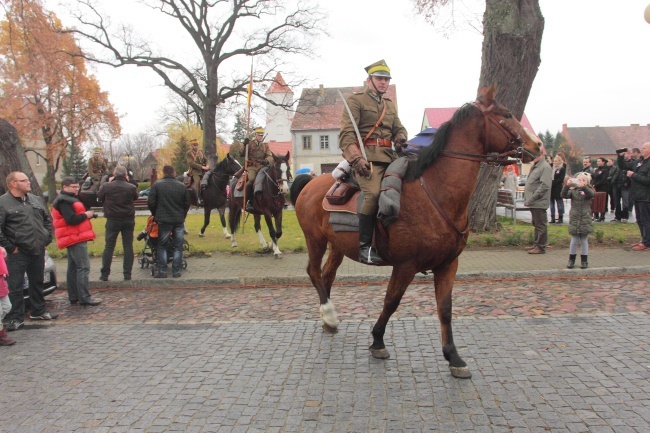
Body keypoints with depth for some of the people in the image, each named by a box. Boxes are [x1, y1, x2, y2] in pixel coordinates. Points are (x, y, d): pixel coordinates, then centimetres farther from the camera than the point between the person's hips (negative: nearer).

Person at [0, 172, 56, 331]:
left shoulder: (36, 200, 12)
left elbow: (48, 219, 22)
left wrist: (47, 239, 12)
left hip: (38, 251, 6)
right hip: (18, 254, -6)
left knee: (37, 282, 17)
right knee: (15, 286, -2)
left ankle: (38, 311, 30)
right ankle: (16, 318, 7)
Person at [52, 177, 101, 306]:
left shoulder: (68, 199, 20)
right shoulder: (64, 201, -14)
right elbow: (72, 219, -25)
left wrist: (87, 214, 0)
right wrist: (86, 215, -11)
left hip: (74, 238, 11)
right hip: (75, 238, -11)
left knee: (73, 268, 13)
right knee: (83, 267, -12)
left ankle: (73, 296, 20)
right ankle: (84, 297, -12)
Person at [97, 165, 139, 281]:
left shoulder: (106, 186, -9)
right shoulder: (131, 187, -7)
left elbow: (99, 198, 8)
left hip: (112, 220, 0)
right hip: (128, 220, 1)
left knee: (109, 247, 7)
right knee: (128, 246, 6)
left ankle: (104, 274, 8)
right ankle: (127, 274, 6)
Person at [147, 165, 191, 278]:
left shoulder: (157, 185, -4)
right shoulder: (182, 186, 2)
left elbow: (151, 203, -5)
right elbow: (187, 204, 7)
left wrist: (155, 214, 12)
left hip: (163, 220, -1)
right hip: (179, 220, 2)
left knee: (162, 246, 8)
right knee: (178, 246, 8)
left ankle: (162, 271, 6)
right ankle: (176, 271, 8)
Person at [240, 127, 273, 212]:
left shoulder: (265, 145, 17)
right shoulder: (250, 144, 9)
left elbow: (270, 156, 4)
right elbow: (242, 154, 0)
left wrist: (267, 161, -19)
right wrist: (245, 146, -16)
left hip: (262, 166, 4)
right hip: (251, 167, -3)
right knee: (251, 179, -32)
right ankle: (248, 202, -27)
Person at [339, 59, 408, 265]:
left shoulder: (390, 104, 27)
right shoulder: (356, 100, 4)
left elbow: (399, 128, 27)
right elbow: (347, 133, -7)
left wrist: (401, 138, 0)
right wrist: (357, 159, -22)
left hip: (389, 156, 8)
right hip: (366, 157, -8)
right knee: (374, 192, -29)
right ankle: (365, 247, -25)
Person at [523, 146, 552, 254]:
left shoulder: (545, 167, -14)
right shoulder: (535, 166, 17)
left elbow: (544, 186, -22)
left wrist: (532, 198, -21)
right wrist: (528, 198, 13)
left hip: (539, 202, -10)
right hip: (533, 202, 10)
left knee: (541, 225, -3)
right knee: (536, 224, 17)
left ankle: (541, 246, 2)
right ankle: (536, 244, 26)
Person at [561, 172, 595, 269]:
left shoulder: (587, 190, 1)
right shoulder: (573, 191, 4)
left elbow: (591, 194, -22)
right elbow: (564, 195, -13)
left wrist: (583, 187, -39)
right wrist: (567, 186, -30)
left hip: (585, 220, -1)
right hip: (574, 219, 1)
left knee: (584, 240, 7)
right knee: (574, 240, 6)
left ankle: (584, 261, 16)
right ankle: (571, 260, 17)